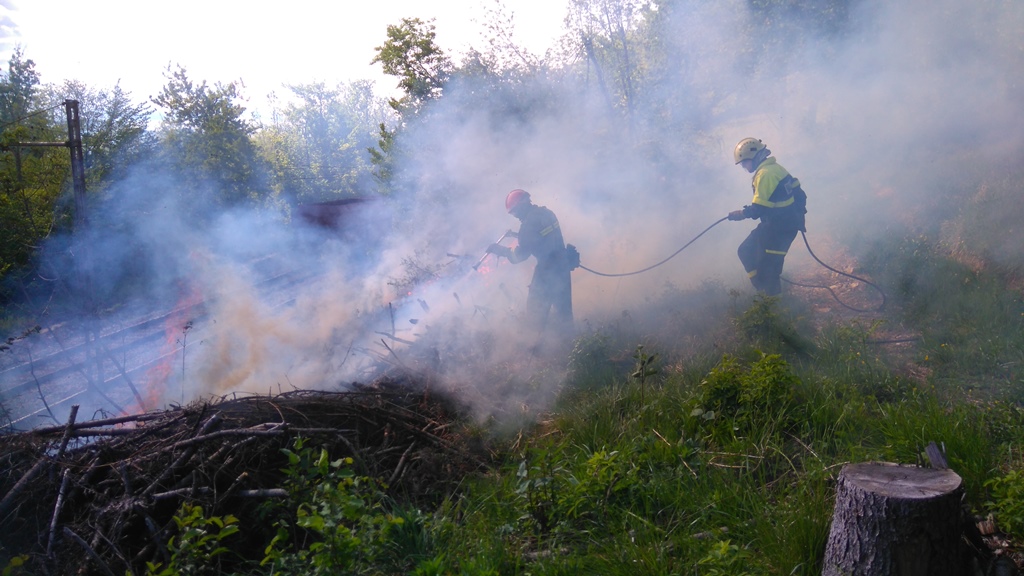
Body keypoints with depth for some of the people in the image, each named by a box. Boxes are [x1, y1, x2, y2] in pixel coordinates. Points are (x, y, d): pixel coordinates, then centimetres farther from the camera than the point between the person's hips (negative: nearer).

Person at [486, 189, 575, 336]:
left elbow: (520, 255, -17)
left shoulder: (529, 223, -19)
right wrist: (519, 235, 23)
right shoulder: (546, 213, 6)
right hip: (563, 266, 8)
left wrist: (499, 249, -5)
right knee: (563, 308, 18)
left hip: (547, 271, -8)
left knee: (535, 314, 7)